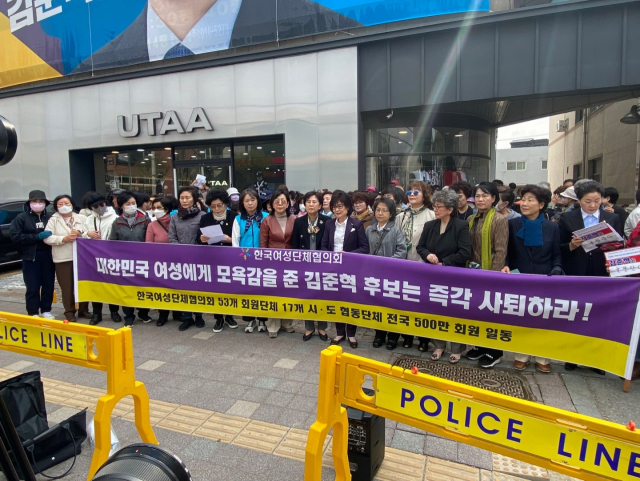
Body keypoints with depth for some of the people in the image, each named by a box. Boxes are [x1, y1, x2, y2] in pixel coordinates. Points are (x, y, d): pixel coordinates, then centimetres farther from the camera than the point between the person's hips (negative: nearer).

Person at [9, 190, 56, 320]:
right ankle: (33, 313, 12)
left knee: (49, 285, 7)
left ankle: (46, 310, 20)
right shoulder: (21, 218, 1)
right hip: (30, 257, -2)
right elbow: (15, 236, -8)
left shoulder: (50, 217, 5)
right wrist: (37, 237, -15)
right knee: (32, 287, 1)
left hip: (48, 256, 2)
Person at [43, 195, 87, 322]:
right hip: (63, 258, -1)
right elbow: (47, 238, -5)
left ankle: (83, 309, 22)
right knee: (67, 287, 2)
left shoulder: (81, 218, 8)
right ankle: (69, 311, 14)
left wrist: (80, 233, -16)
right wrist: (64, 239, -15)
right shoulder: (53, 220, 4)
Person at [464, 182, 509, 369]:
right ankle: (480, 345, 30)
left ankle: (494, 352, 20)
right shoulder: (471, 219, 8)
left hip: (490, 274, -6)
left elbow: (501, 251, -14)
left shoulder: (499, 220, -11)